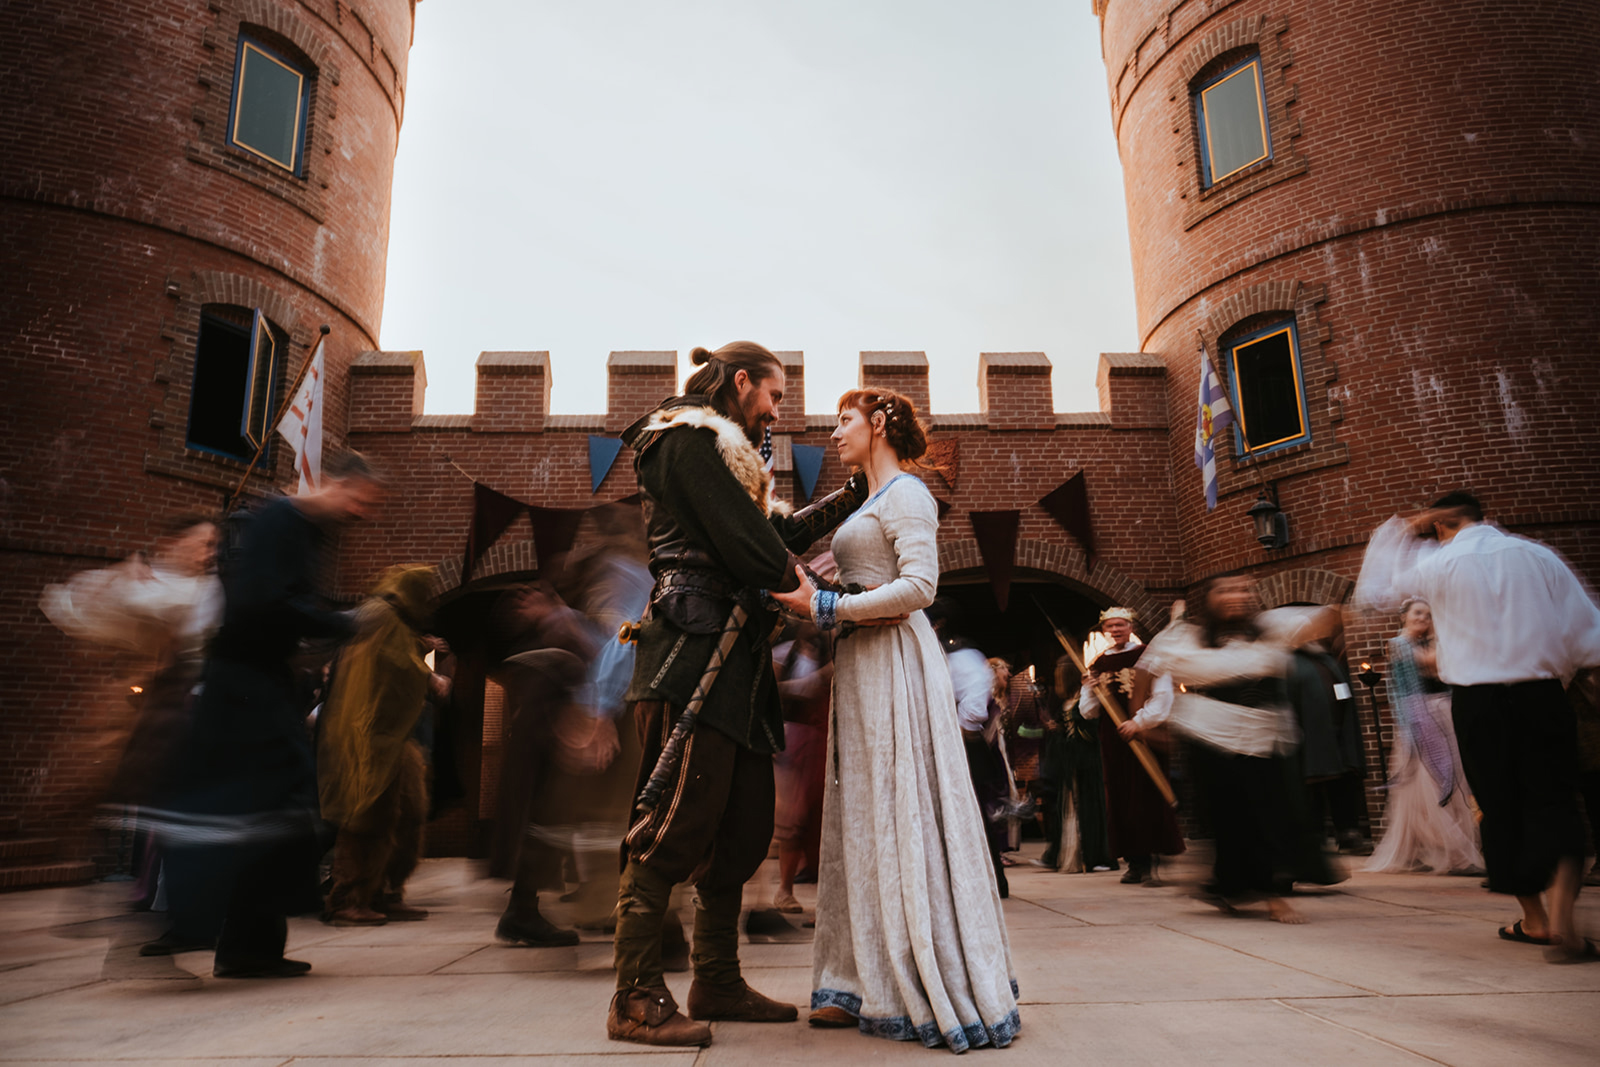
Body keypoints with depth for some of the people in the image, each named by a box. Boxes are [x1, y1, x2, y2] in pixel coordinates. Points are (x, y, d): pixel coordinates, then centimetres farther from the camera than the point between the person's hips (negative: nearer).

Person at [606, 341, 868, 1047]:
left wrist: (855, 492, 29)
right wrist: (799, 585, 4)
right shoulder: (689, 438, -3)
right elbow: (743, 539, -12)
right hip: (694, 644, -10)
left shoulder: (719, 451, 28)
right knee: (683, 815, -10)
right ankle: (636, 1000, -2)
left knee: (746, 821, 8)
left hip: (734, 654, 10)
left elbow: (778, 531, 28)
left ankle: (717, 982, 18)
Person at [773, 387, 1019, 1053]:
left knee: (900, 816, -6)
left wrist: (825, 609, -17)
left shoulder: (905, 492, -5)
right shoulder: (868, 505, 22)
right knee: (867, 820, 8)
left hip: (895, 665, -9)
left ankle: (934, 992, 5)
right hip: (862, 666, 9)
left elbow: (919, 586, -17)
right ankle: (872, 986, 15)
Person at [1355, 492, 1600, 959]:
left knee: (1501, 807, 11)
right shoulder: (1539, 556, 2)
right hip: (1542, 694, 1)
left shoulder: (1435, 565, -4)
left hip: (1477, 701, -1)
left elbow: (1370, 591, 10)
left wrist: (1397, 531, 14)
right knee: (1553, 802, 6)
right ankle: (1561, 916, -10)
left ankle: (1534, 918, 23)